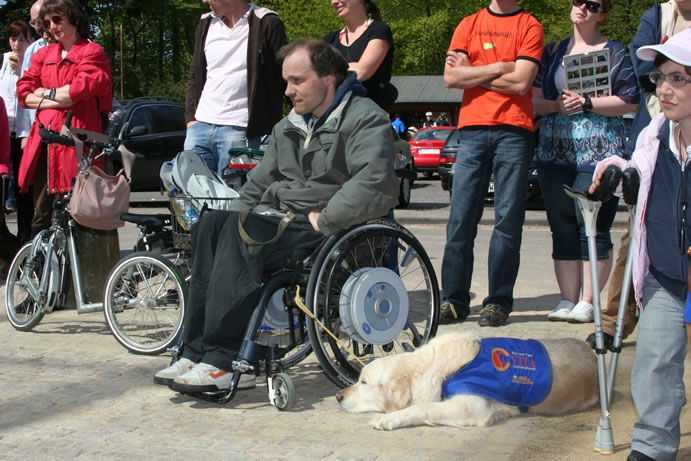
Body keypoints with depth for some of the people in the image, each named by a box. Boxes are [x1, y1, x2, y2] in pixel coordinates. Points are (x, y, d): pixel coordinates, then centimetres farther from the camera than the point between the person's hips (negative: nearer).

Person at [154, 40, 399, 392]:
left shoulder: (364, 119, -5)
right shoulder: (288, 128, 23)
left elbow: (376, 182, -23)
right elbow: (258, 184, 26)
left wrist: (323, 221, -19)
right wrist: (233, 221, 8)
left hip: (328, 231, -8)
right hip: (278, 218, 8)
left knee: (244, 231, -30)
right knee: (211, 224, -18)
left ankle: (221, 362, -30)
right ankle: (195, 353, -22)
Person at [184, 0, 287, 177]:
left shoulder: (266, 24, -3)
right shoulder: (205, 25, 16)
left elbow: (285, 77, -4)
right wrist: (190, 118, 9)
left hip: (240, 130, -6)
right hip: (200, 126, 6)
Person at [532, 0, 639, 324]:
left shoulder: (614, 52, 5)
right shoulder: (553, 51, 16)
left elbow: (630, 102, -4)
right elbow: (533, 99, 10)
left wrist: (586, 103, -13)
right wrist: (557, 105, -8)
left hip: (598, 152, -4)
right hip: (554, 153, 4)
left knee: (594, 228, -7)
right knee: (563, 229, 5)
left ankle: (587, 303, -1)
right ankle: (567, 300, 10)